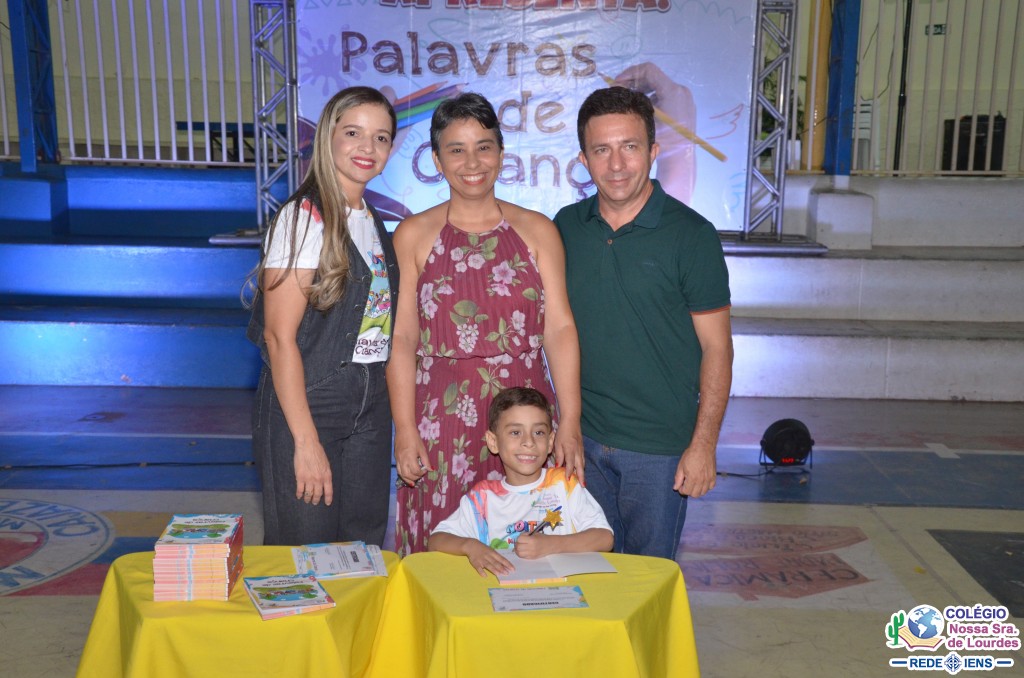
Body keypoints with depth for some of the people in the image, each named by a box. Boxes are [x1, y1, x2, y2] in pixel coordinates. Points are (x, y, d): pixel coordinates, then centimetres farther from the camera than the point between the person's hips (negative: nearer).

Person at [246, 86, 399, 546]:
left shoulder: (374, 223, 12)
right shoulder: (304, 218, -12)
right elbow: (279, 335, -16)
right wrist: (306, 441, -19)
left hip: (370, 405, 7)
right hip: (307, 403, -7)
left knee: (364, 548, 14)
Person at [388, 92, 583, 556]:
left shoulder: (538, 231, 6)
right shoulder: (414, 235, 5)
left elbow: (560, 328, 1)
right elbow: (402, 338, 1)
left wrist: (570, 424, -7)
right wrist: (405, 431, -6)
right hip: (441, 416, 0)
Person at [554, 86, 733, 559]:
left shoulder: (690, 234, -10)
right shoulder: (566, 226, 2)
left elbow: (716, 347, -8)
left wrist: (703, 445, -11)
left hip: (660, 447, -4)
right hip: (582, 437, 4)